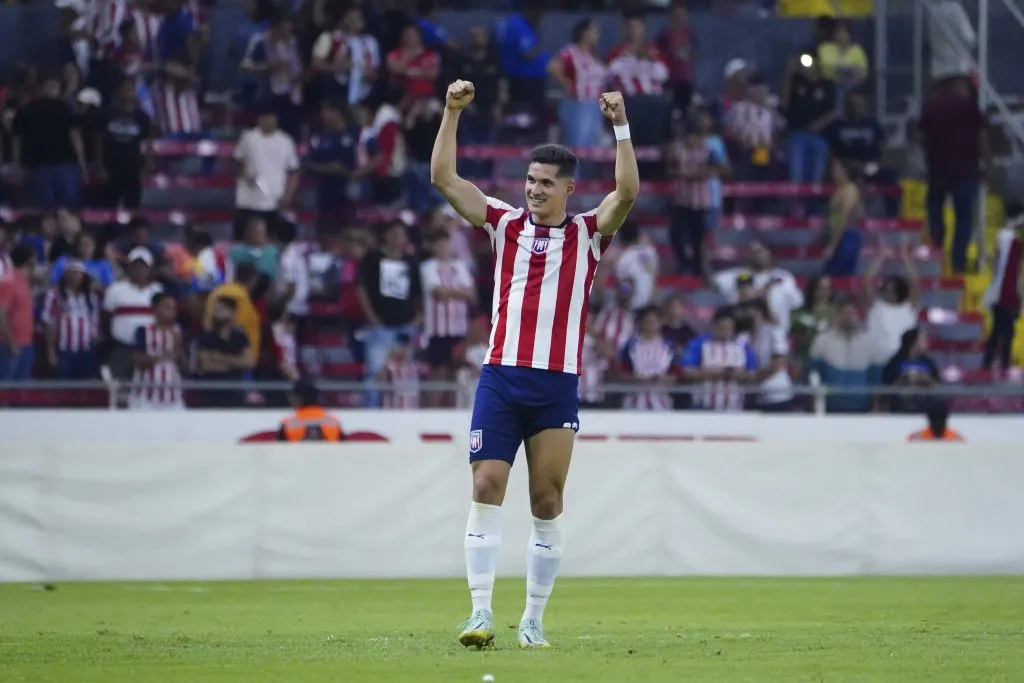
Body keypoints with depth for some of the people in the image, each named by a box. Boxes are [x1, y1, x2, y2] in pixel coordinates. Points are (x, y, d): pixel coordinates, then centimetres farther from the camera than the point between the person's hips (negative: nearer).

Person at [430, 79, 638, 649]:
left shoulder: (588, 234, 7)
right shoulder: (505, 223, 11)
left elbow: (628, 193, -9)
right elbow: (444, 178, 5)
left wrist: (621, 127, -16)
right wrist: (453, 113, -3)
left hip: (558, 385, -1)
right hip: (501, 377, 1)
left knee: (548, 502, 1)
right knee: (487, 489, -8)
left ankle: (535, 619, 7)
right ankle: (481, 613, -10)